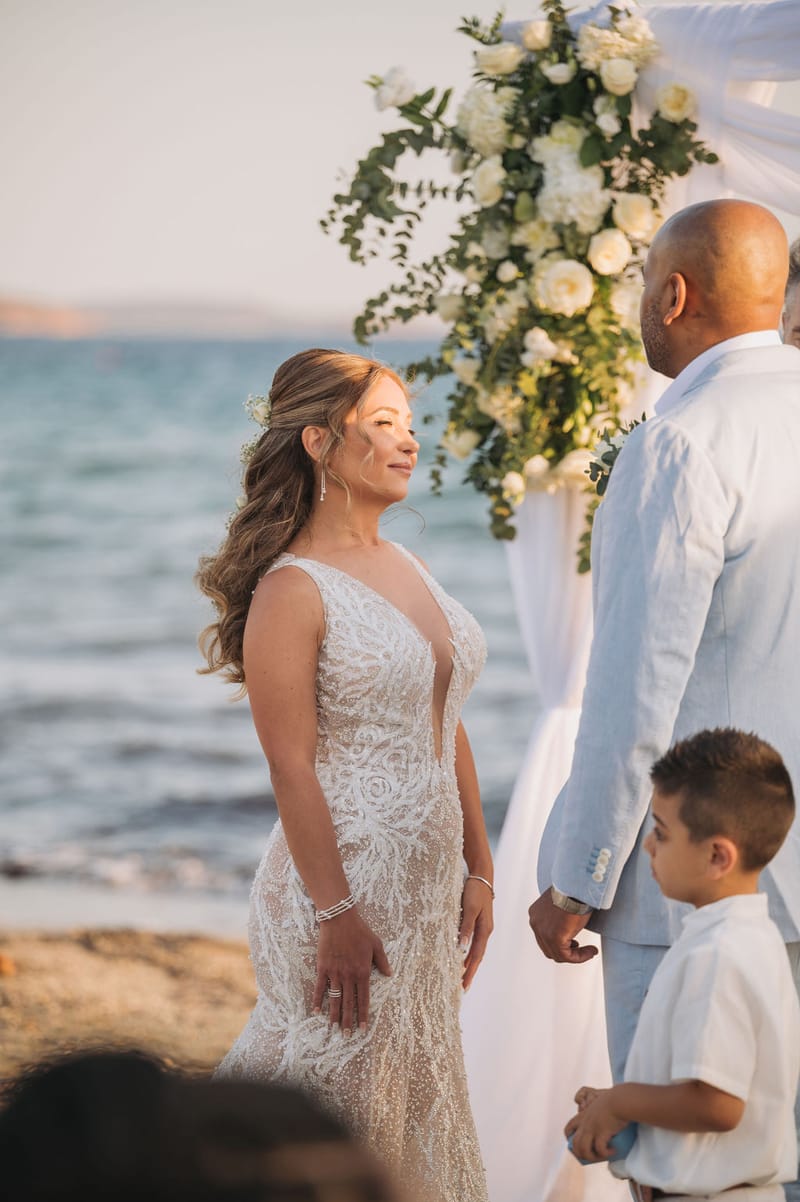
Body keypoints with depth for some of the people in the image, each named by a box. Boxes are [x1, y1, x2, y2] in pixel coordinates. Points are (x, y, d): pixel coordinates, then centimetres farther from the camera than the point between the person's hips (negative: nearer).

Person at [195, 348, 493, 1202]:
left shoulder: (405, 568, 11)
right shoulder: (292, 591, -14)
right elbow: (291, 767, -17)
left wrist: (476, 870, 12)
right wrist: (334, 915, -19)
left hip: (427, 882, 8)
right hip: (348, 879, -8)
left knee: (413, 1094, 15)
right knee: (348, 1109, 1)